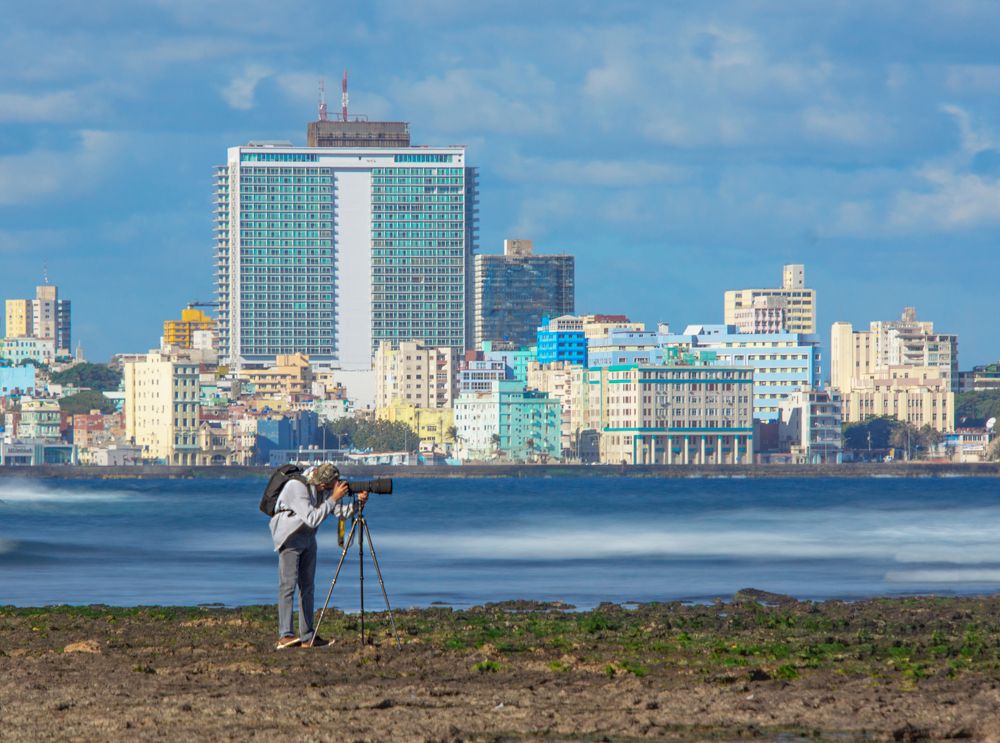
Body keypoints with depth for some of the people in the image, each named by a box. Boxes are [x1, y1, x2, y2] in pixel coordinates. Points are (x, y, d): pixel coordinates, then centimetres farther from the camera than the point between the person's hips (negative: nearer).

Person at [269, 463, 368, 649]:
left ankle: (307, 636, 9)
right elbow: (312, 519, -32)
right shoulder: (297, 487, -29)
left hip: (308, 536, 8)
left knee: (307, 586, 6)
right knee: (288, 584, -15)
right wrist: (333, 499, -33)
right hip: (290, 536, -8)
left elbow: (341, 512, -2)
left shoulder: (325, 488, -6)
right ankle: (285, 636, -20)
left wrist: (359, 503, -19)